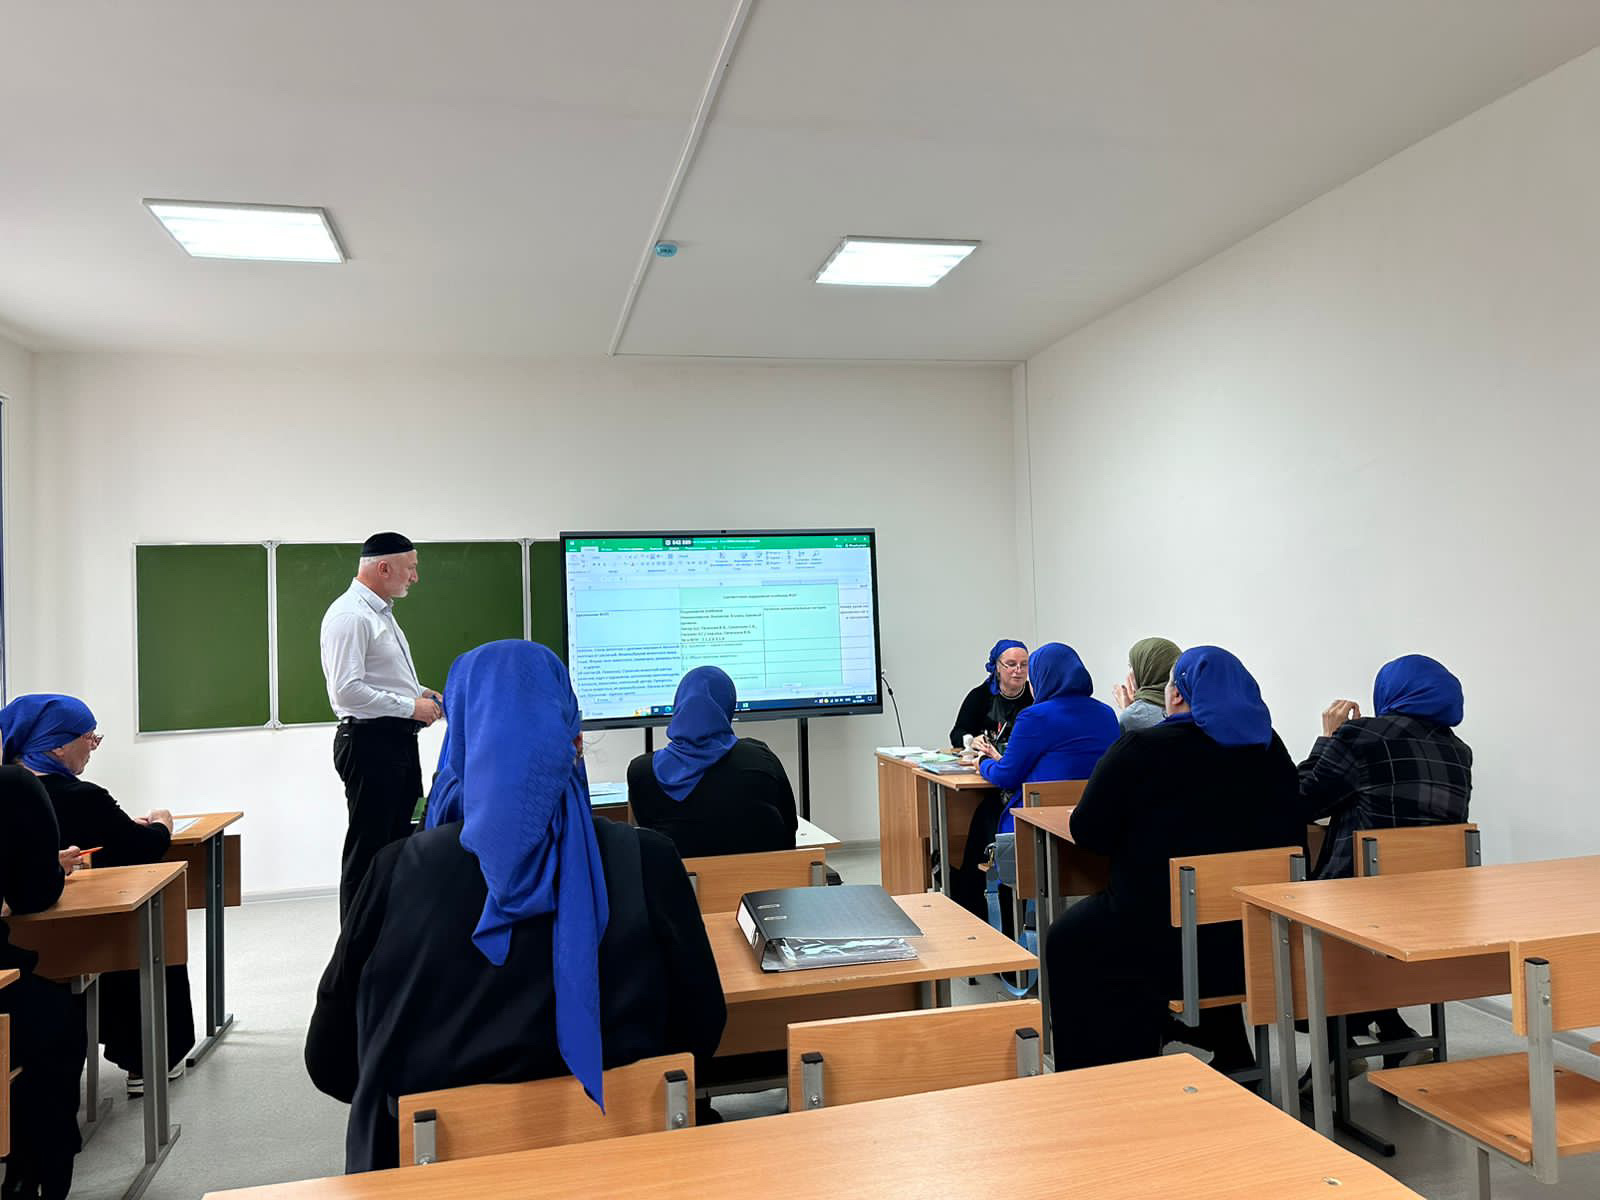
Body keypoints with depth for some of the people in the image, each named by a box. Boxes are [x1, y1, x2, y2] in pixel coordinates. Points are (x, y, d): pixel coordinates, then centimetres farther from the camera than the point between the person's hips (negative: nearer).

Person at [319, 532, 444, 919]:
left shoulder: (381, 612, 16)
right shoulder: (349, 615, -15)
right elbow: (347, 690, -22)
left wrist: (421, 693, 10)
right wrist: (410, 706, -18)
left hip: (400, 741, 10)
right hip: (371, 743, -10)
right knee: (367, 854, -2)